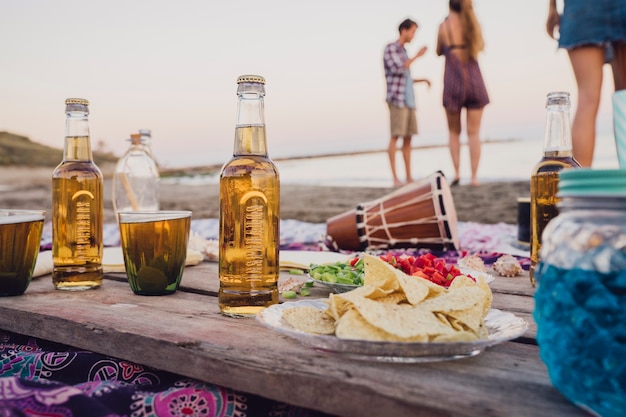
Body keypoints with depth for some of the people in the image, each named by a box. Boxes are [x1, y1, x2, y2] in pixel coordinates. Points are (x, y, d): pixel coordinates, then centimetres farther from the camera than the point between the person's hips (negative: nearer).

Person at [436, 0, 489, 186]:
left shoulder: (444, 26, -2)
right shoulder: (474, 24, 5)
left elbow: (439, 52, 11)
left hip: (453, 81, -1)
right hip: (474, 80, 1)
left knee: (454, 131, 12)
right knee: (474, 132, 3)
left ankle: (457, 172, -1)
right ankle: (474, 176, -2)